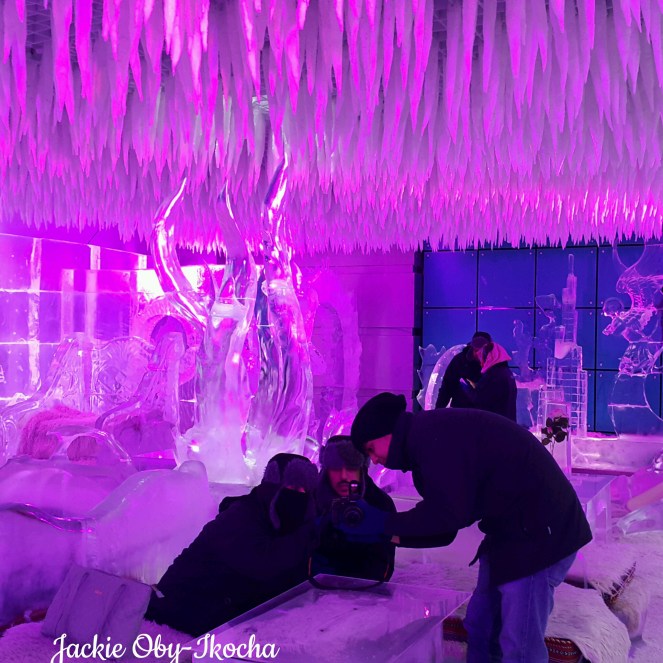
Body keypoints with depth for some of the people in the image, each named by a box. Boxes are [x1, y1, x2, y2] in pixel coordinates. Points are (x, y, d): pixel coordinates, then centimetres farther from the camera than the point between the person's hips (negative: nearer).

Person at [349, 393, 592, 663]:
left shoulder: (432, 435, -18)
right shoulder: (425, 439, 13)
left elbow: (449, 514, -23)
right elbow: (443, 529, 15)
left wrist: (385, 523, -12)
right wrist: (395, 535, 5)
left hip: (539, 532, -11)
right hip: (512, 529, 11)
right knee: (481, 630, 14)